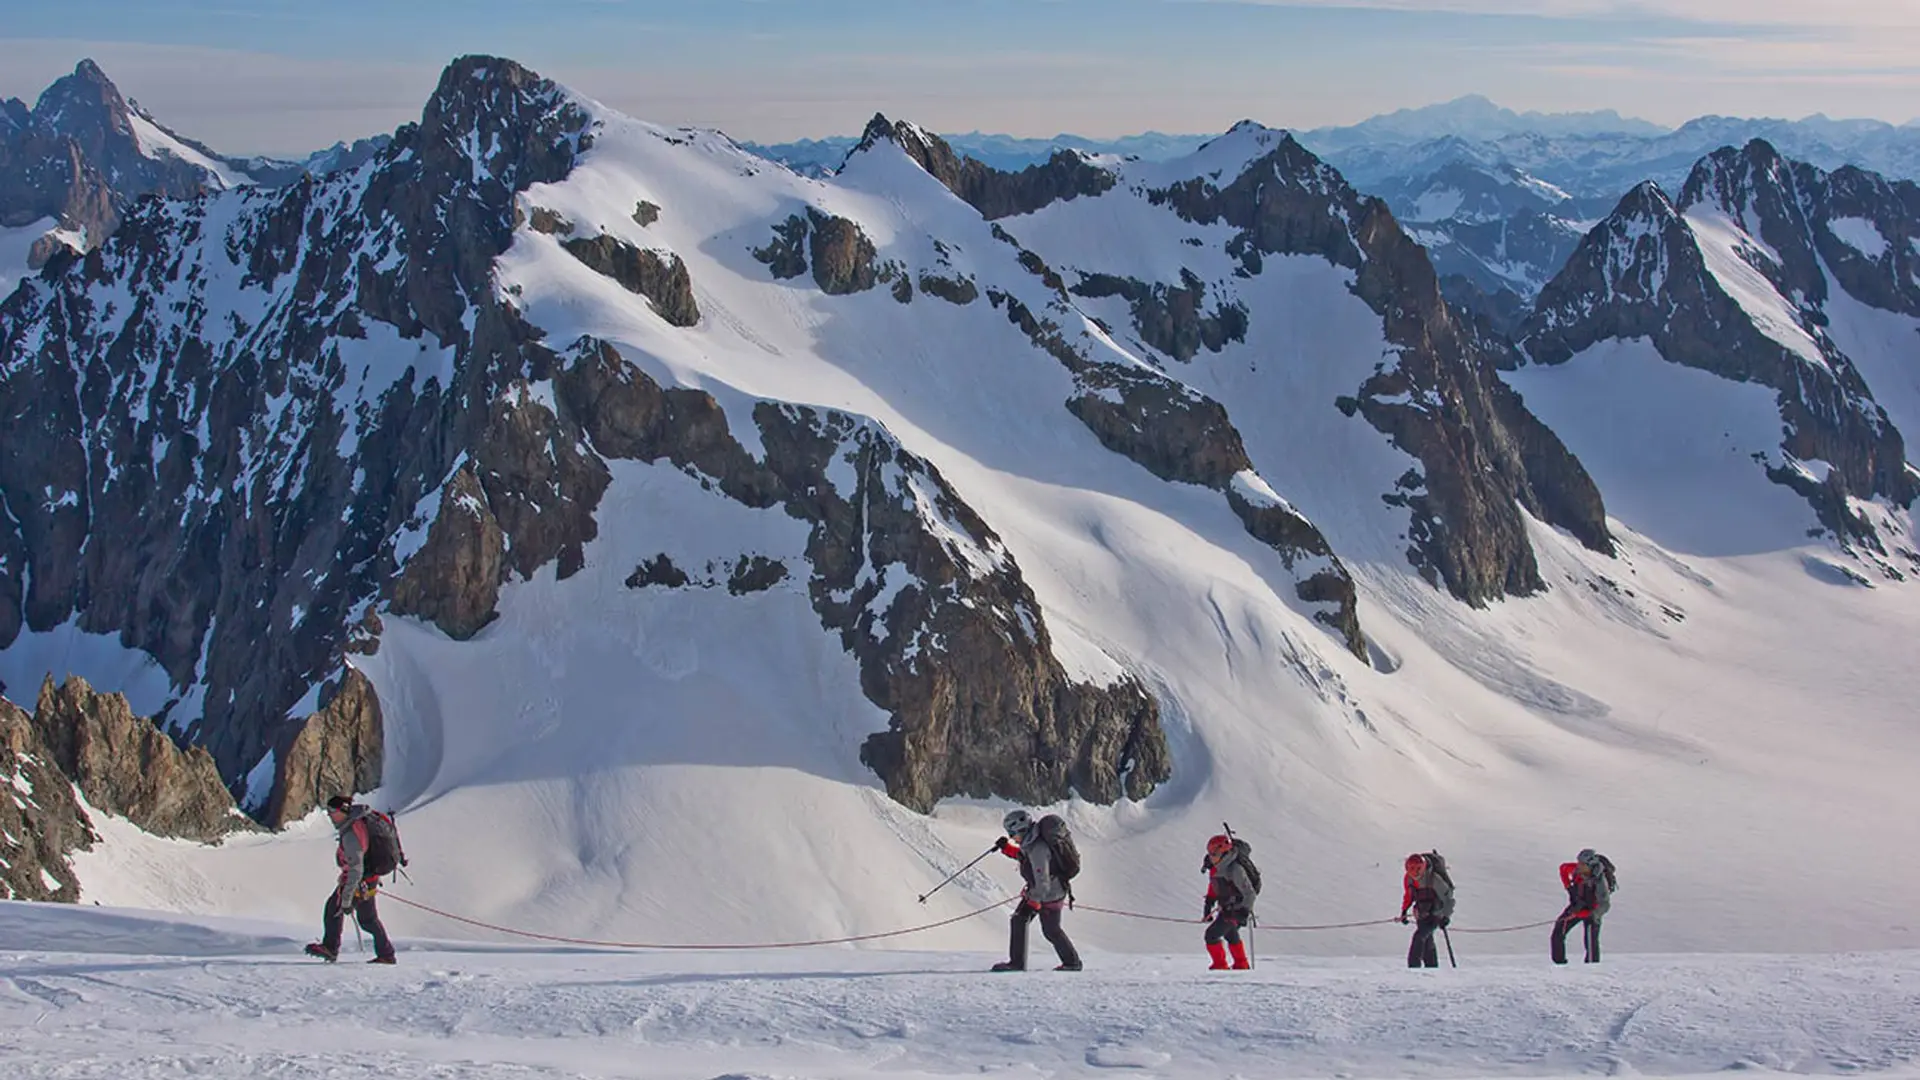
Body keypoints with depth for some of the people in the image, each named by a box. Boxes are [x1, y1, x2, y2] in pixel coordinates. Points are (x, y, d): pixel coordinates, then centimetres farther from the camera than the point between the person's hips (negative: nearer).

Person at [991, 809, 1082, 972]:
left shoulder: (1038, 849, -30)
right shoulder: (1029, 842, -1)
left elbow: (1042, 881, -29)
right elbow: (1022, 855, 23)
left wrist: (1033, 903, -23)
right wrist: (1006, 848, 11)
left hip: (1049, 894, -10)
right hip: (1036, 888, 10)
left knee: (1050, 930, 1)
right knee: (1018, 920, 6)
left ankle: (1072, 962, 19)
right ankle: (1017, 962, 11)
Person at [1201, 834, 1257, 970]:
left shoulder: (1234, 870, -27)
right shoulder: (1215, 869, 0)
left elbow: (1249, 893, -25)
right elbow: (1213, 889, 16)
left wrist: (1245, 912, -26)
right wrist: (1208, 906, 14)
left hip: (1237, 910, -10)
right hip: (1226, 909, 10)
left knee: (1212, 934, -15)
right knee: (1230, 935, 29)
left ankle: (1220, 965, -3)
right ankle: (1241, 964, 48)